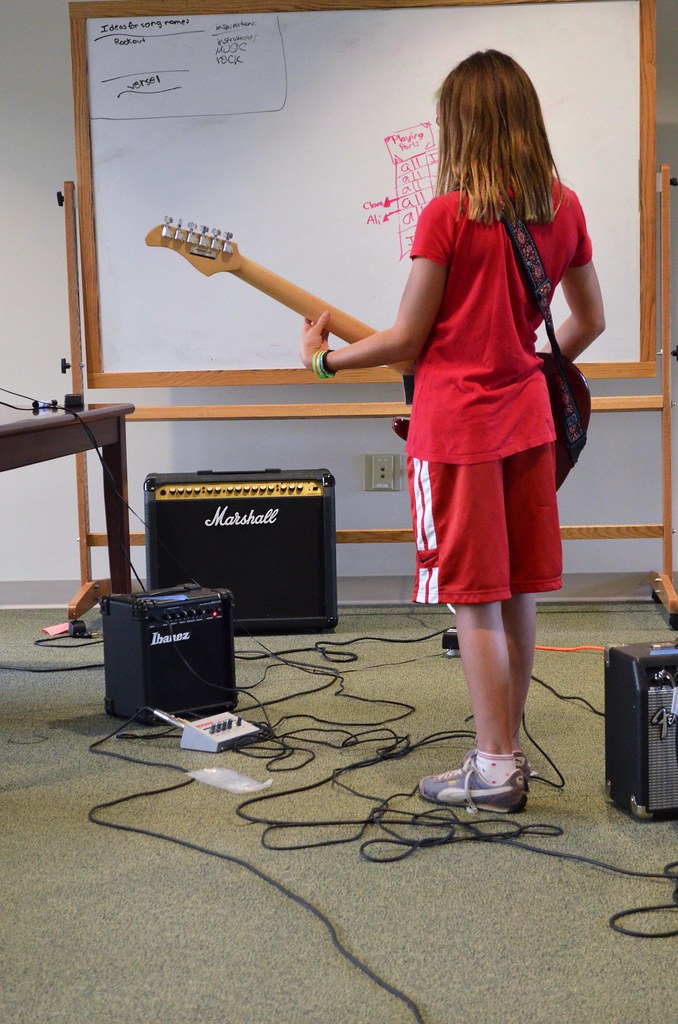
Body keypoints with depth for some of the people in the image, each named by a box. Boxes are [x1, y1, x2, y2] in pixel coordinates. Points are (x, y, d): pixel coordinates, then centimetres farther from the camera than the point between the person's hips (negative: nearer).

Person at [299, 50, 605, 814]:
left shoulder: (447, 215, -14)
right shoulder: (563, 208, 4)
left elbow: (405, 342, -10)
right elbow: (589, 320, 13)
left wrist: (323, 359, 5)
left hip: (456, 425, -6)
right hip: (526, 417, 6)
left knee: (475, 602, 0)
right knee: (516, 593, 12)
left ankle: (495, 772, 6)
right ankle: (505, 753, 23)